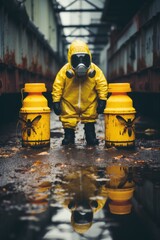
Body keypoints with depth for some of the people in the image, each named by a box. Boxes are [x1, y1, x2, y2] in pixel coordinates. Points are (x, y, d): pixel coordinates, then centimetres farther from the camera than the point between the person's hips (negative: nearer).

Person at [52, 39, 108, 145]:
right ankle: (69, 137, 22)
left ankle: (91, 137, 27)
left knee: (90, 120, 12)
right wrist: (56, 101, -14)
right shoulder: (65, 70, -16)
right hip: (69, 103, -1)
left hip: (89, 103, 1)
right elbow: (57, 86, -12)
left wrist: (102, 100, -12)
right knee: (68, 121, 5)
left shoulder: (95, 70, -14)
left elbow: (102, 84, -8)